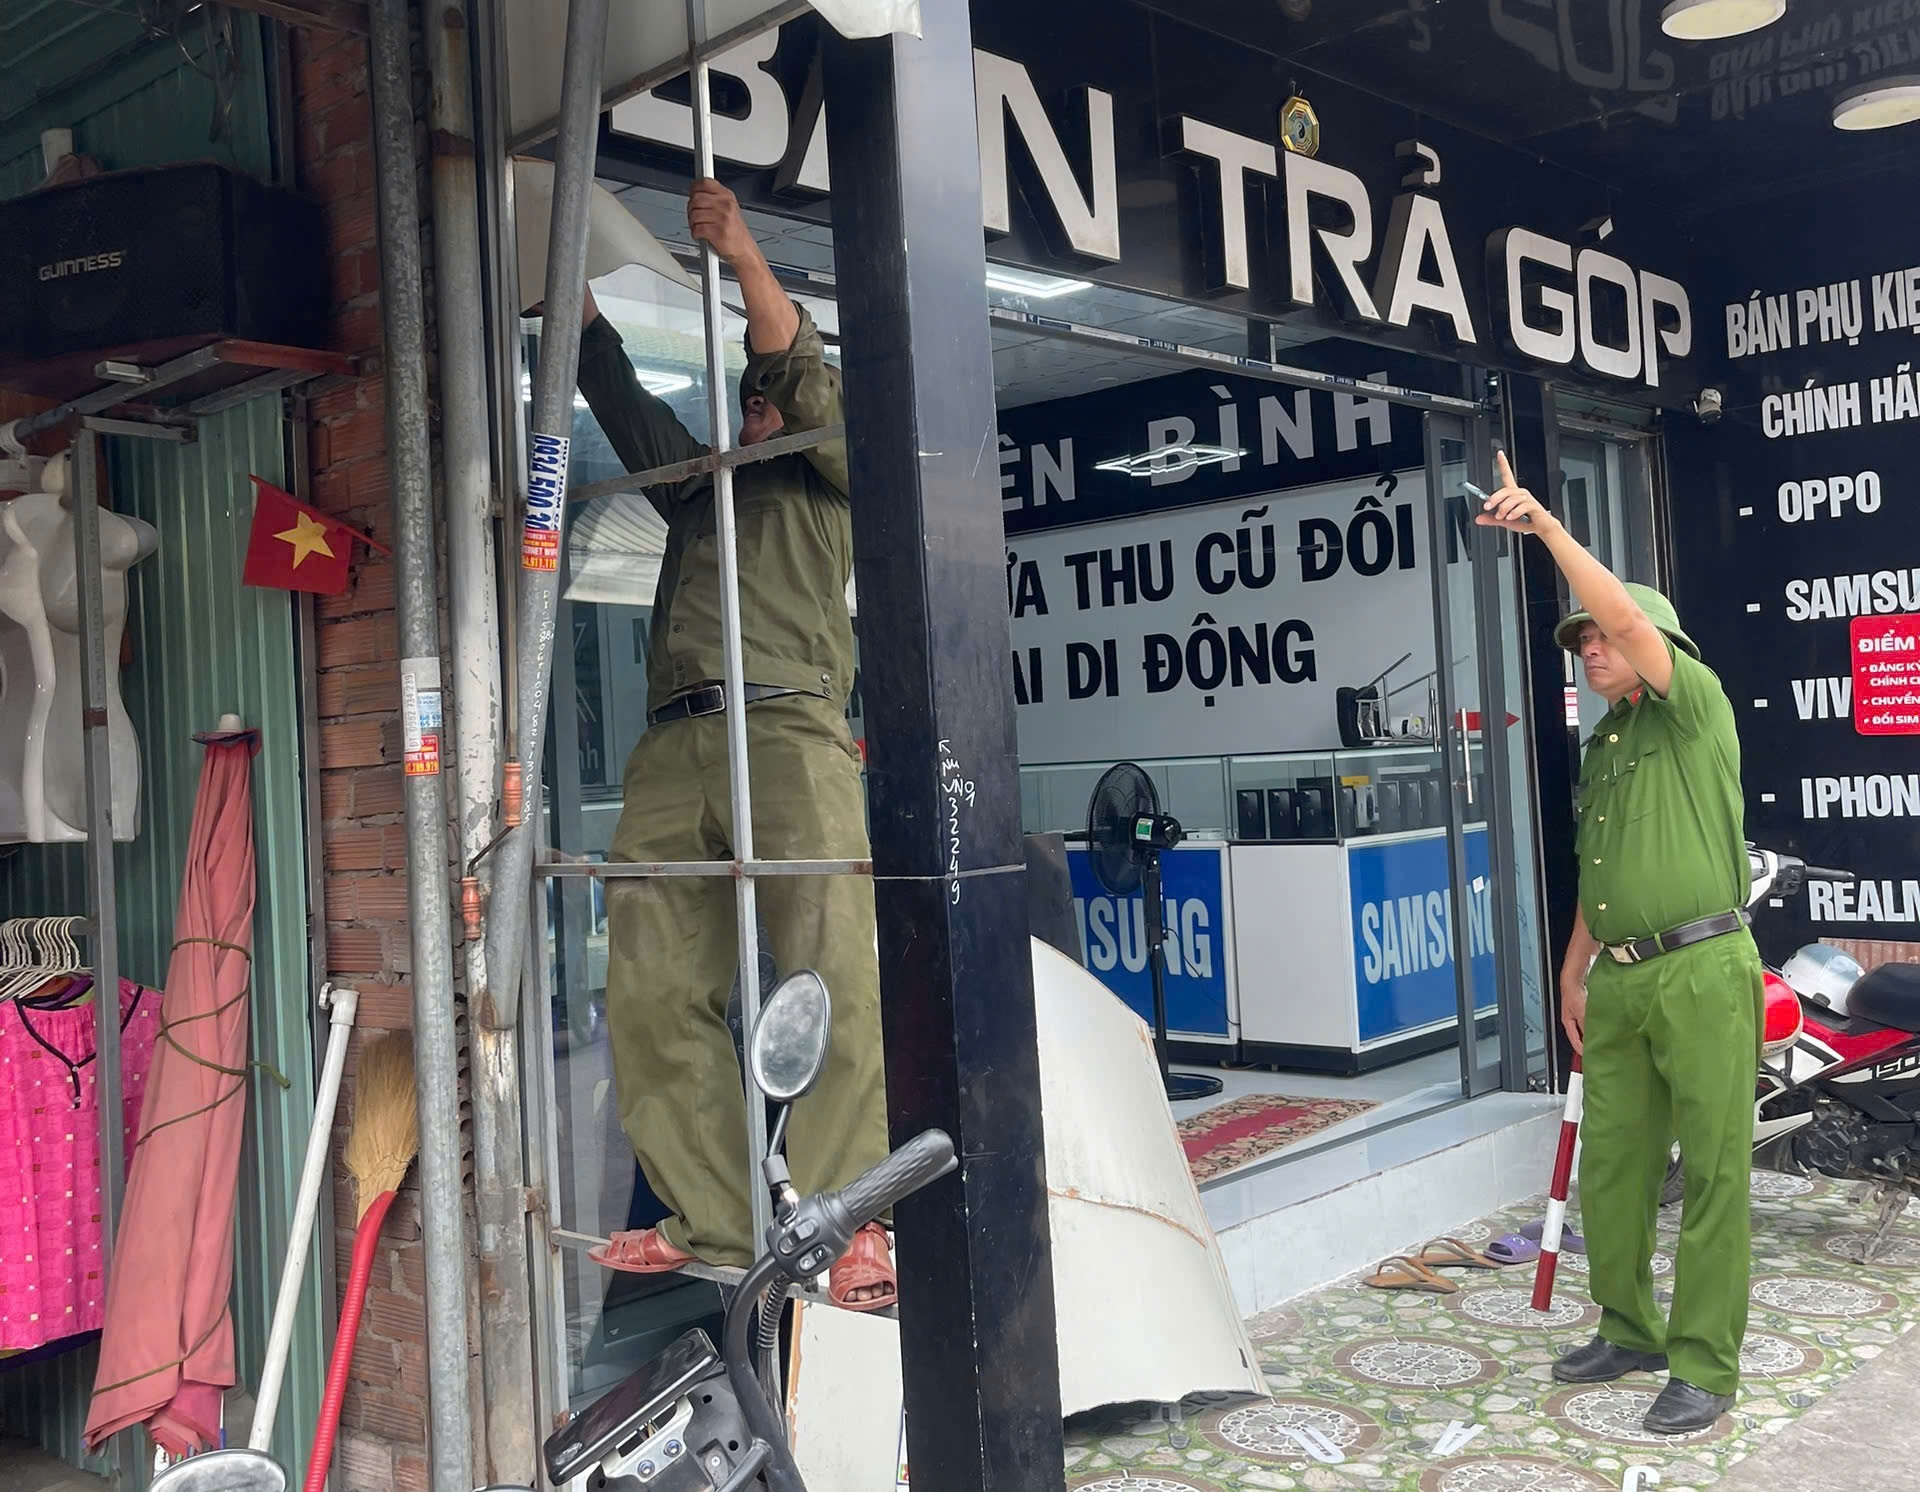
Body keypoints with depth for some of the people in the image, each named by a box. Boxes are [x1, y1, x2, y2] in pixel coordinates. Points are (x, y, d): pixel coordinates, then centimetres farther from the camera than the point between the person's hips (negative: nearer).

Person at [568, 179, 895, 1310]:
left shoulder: (836, 479, 21)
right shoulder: (699, 482, 34)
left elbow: (807, 377, 5)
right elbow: (615, 389, 33)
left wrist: (747, 258, -1)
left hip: (790, 729, -5)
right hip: (673, 745, 5)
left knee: (830, 977, -16)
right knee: (654, 991, -6)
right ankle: (711, 1220, 0)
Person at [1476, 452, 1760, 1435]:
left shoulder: (1694, 704, -3)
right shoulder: (1601, 745, 19)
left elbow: (1630, 617, -21)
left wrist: (1546, 526, -22)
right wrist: (1575, 971, 20)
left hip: (1702, 973, -8)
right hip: (1620, 980, 8)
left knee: (1713, 1174, -1)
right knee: (1610, 1163, 11)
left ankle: (1704, 1366, 6)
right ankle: (1629, 1331, 26)